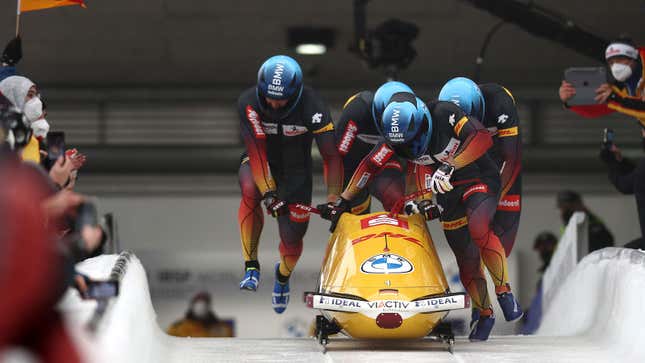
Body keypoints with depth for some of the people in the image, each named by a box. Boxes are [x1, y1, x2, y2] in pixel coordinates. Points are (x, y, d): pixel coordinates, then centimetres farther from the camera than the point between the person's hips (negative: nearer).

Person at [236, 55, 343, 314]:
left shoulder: (312, 107, -27)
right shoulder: (249, 103, -26)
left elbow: (331, 154, -24)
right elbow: (257, 151, -30)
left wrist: (333, 198, -29)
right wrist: (268, 192, -38)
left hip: (296, 171, 1)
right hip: (260, 164, 0)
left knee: (292, 237, 1)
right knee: (250, 190, -35)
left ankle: (283, 275, 39)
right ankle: (251, 264, -23)